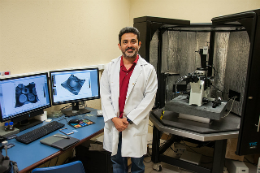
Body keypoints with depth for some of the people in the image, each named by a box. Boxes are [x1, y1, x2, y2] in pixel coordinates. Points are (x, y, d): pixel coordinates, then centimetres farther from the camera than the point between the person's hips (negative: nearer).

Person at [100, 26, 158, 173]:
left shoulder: (148, 70, -5)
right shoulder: (110, 68, 4)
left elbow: (149, 99, -8)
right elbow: (105, 95, 1)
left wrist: (128, 120, -12)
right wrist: (114, 119, -10)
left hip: (136, 126, -2)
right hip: (113, 124, 3)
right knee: (117, 161, 20)